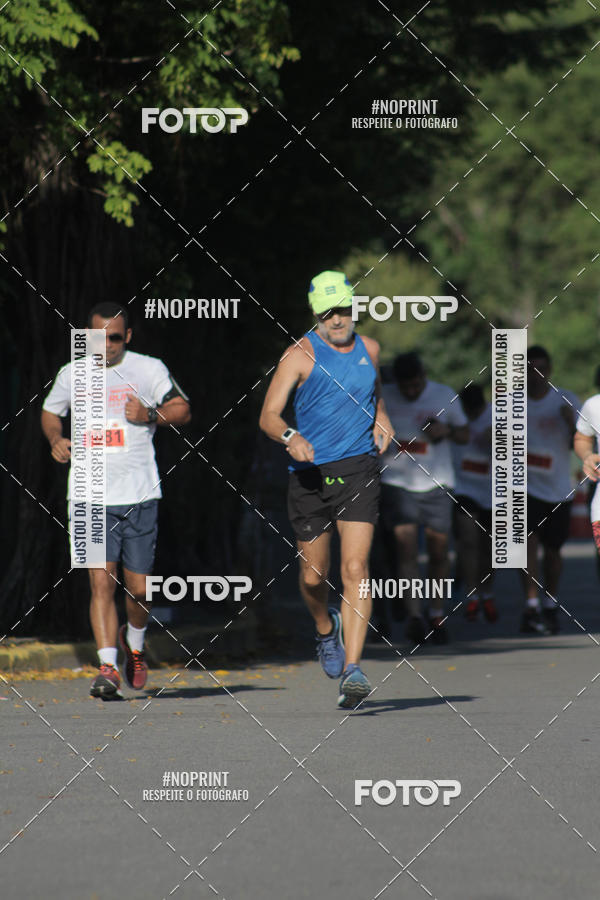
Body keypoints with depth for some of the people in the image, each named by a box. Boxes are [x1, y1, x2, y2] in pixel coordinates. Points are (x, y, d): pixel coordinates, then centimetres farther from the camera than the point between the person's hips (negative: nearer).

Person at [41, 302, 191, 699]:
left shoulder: (149, 369, 2)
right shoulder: (72, 375, 7)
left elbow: (183, 410, 7)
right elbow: (50, 412, 23)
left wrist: (151, 416, -13)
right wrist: (56, 439, 2)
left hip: (139, 495, 0)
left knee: (139, 588, 3)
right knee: (101, 581, -12)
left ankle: (134, 642, 35)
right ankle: (108, 669, -14)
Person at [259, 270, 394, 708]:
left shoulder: (368, 349, 10)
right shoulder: (301, 355, -4)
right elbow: (269, 415, -13)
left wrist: (382, 418, 13)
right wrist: (290, 437, -34)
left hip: (358, 470, 1)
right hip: (310, 474, -1)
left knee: (356, 568, -14)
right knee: (313, 576, 8)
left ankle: (353, 670, -19)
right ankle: (326, 628, 43)